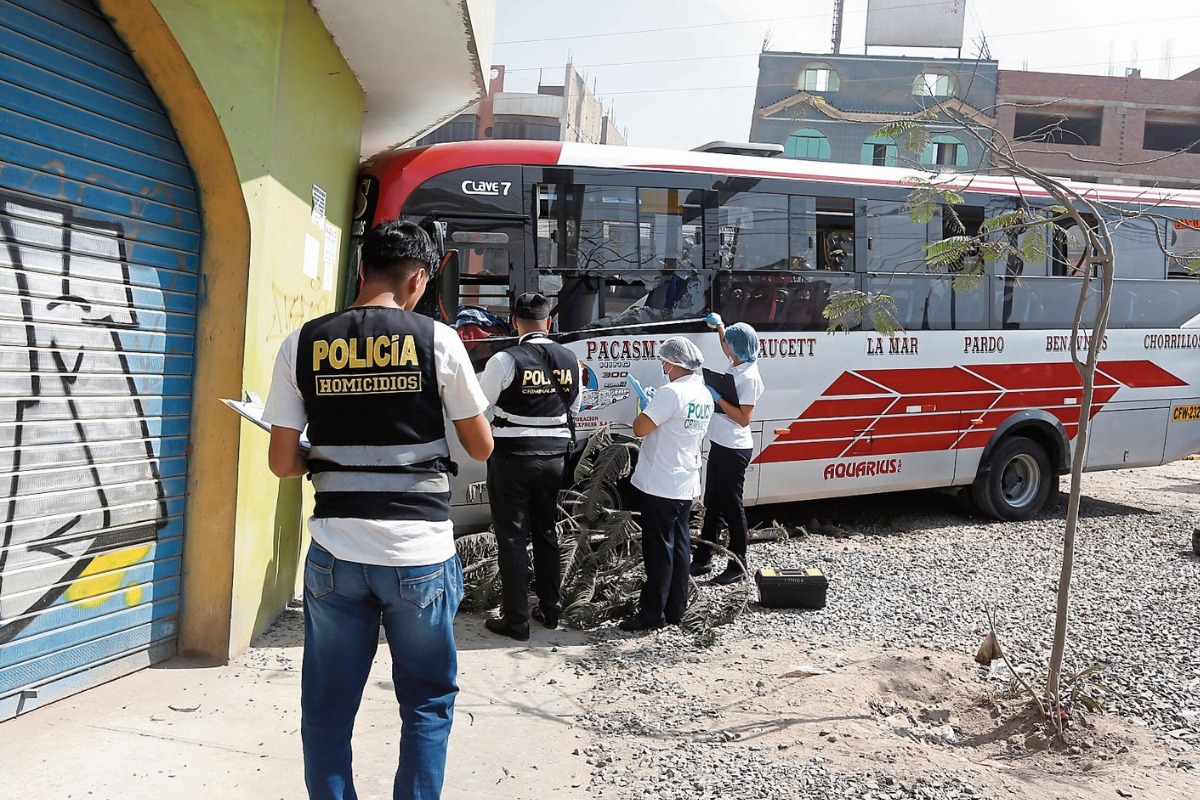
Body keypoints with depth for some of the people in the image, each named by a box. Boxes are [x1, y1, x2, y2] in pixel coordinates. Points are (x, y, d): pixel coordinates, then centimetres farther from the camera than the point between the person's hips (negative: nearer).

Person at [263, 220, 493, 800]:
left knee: (328, 705, 15)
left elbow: (282, 462, 0)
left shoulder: (302, 344, 0)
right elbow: (482, 448, 2)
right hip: (420, 554, -2)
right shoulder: (437, 340, -5)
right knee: (428, 702, 14)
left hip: (335, 551, 2)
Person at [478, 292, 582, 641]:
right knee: (546, 533, 17)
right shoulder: (570, 360, 0)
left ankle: (516, 620, 8)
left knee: (512, 537, 3)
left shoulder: (505, 360, -16)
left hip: (512, 458, -5)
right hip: (554, 457, 5)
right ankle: (550, 609, 27)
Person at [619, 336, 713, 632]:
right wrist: (656, 408, 14)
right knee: (679, 547, 12)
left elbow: (640, 428, -20)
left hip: (659, 485, -8)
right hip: (686, 485, 8)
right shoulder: (704, 395, 10)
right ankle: (676, 610, 19)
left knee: (659, 550, -2)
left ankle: (652, 613, 5)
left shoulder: (671, 392, -19)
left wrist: (646, 407, -2)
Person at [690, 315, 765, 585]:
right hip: (719, 446, 9)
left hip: (734, 450, -9)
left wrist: (718, 398, -22)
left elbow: (744, 419, -21)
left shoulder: (749, 377, -19)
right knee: (712, 505, 15)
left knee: (732, 509, -1)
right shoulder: (735, 366, 7)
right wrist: (718, 324, 39)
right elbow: (728, 348, 32)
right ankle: (703, 559, 25)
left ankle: (737, 567, 10)